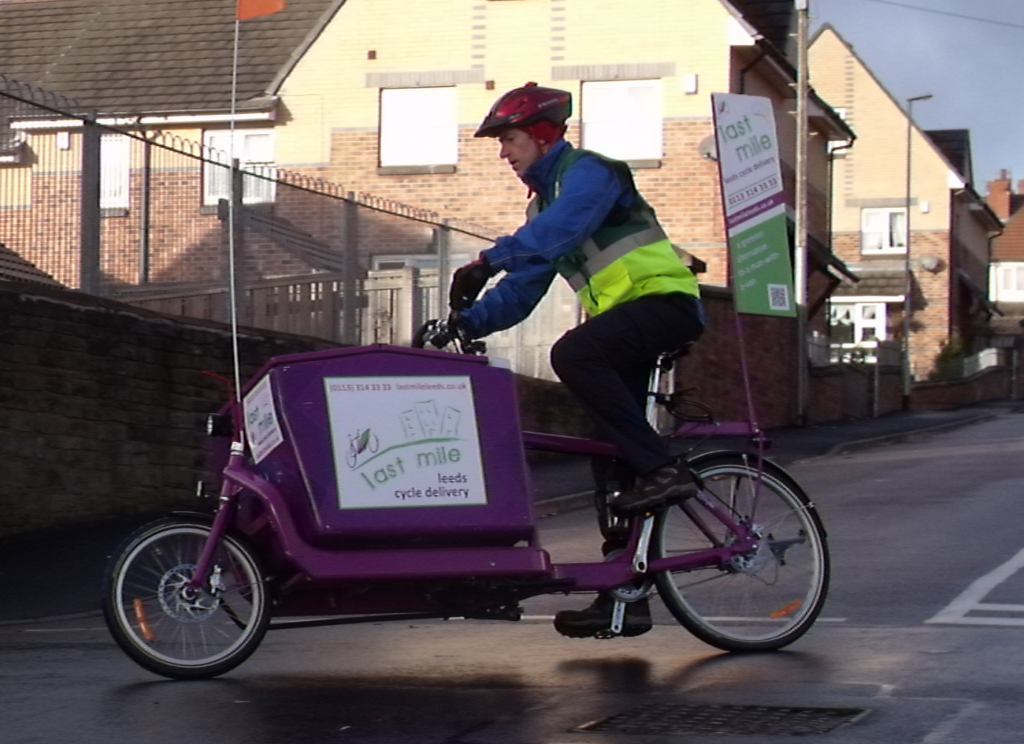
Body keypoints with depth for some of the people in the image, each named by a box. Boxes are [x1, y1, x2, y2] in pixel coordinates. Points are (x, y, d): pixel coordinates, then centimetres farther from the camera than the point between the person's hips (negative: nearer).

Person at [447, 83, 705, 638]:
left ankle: (662, 469, -27)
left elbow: (559, 228, -28)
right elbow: (522, 289, 16)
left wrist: (487, 261, -35)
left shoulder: (589, 171, -8)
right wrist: (467, 321, 1)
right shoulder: (544, 200, 19)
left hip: (662, 301, -9)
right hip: (621, 319, 9)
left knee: (573, 354, -33)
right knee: (613, 453, 4)